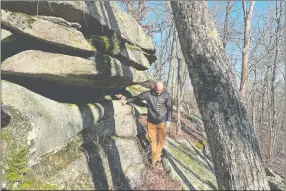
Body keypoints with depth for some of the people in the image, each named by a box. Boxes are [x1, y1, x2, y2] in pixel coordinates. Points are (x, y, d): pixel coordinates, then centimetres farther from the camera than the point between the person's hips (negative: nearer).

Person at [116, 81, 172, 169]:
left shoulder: (166, 95, -9)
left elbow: (169, 108, 0)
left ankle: (155, 159, 20)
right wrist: (126, 100, -9)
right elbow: (137, 98, 0)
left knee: (160, 140, 4)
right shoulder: (148, 94, -10)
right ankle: (156, 157, 23)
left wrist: (168, 120, 0)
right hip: (151, 121, 1)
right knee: (153, 140, 7)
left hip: (161, 122, 0)